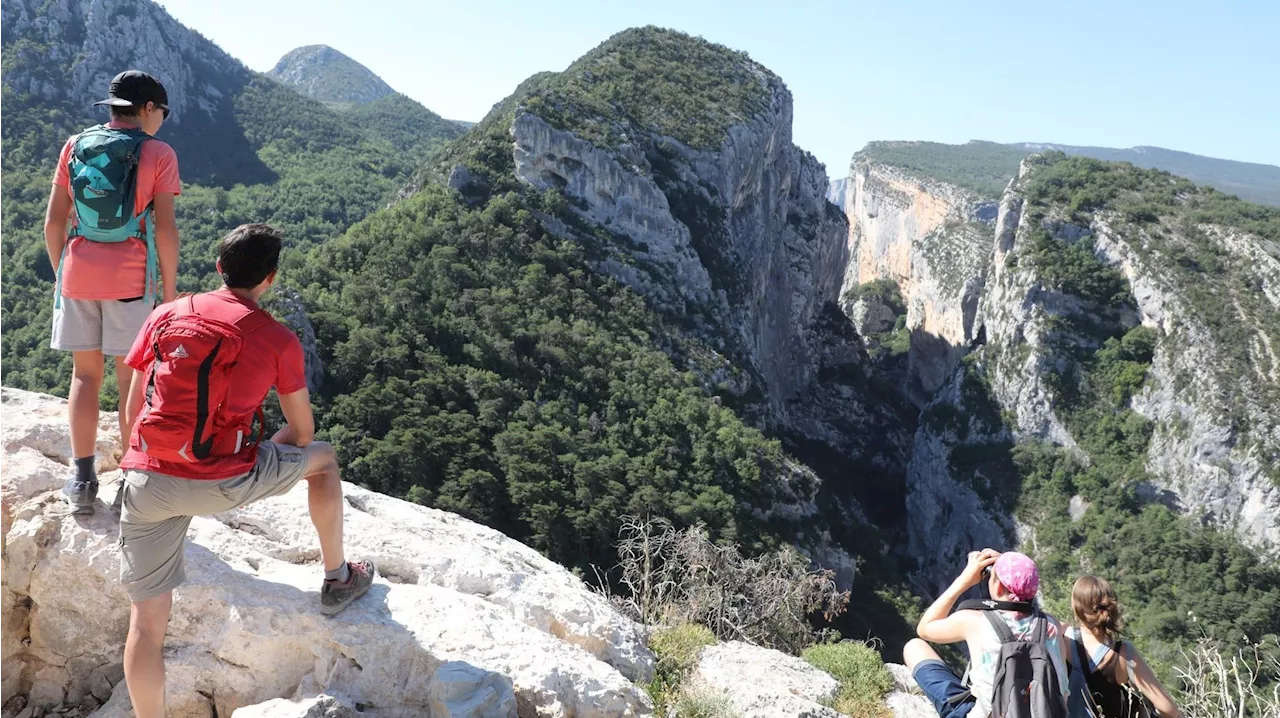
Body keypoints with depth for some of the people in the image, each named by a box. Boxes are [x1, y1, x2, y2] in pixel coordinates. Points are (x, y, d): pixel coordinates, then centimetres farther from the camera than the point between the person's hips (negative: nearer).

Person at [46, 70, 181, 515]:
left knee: (85, 375, 11)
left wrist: (60, 274, 15)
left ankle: (82, 480, 12)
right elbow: (165, 229, -10)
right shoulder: (158, 154, -5)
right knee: (132, 379, 5)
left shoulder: (74, 146, 7)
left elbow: (54, 221, 5)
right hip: (131, 279, -3)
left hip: (78, 277, 3)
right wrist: (169, 290, -2)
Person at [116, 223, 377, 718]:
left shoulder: (166, 315, 9)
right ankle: (338, 579, 37)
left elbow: (133, 409, 14)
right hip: (222, 483, -3)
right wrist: (264, 450, 30)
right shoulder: (278, 340, 0)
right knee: (323, 458, 23)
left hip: (147, 480, 3)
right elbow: (302, 431, 9)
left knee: (147, 618, 13)